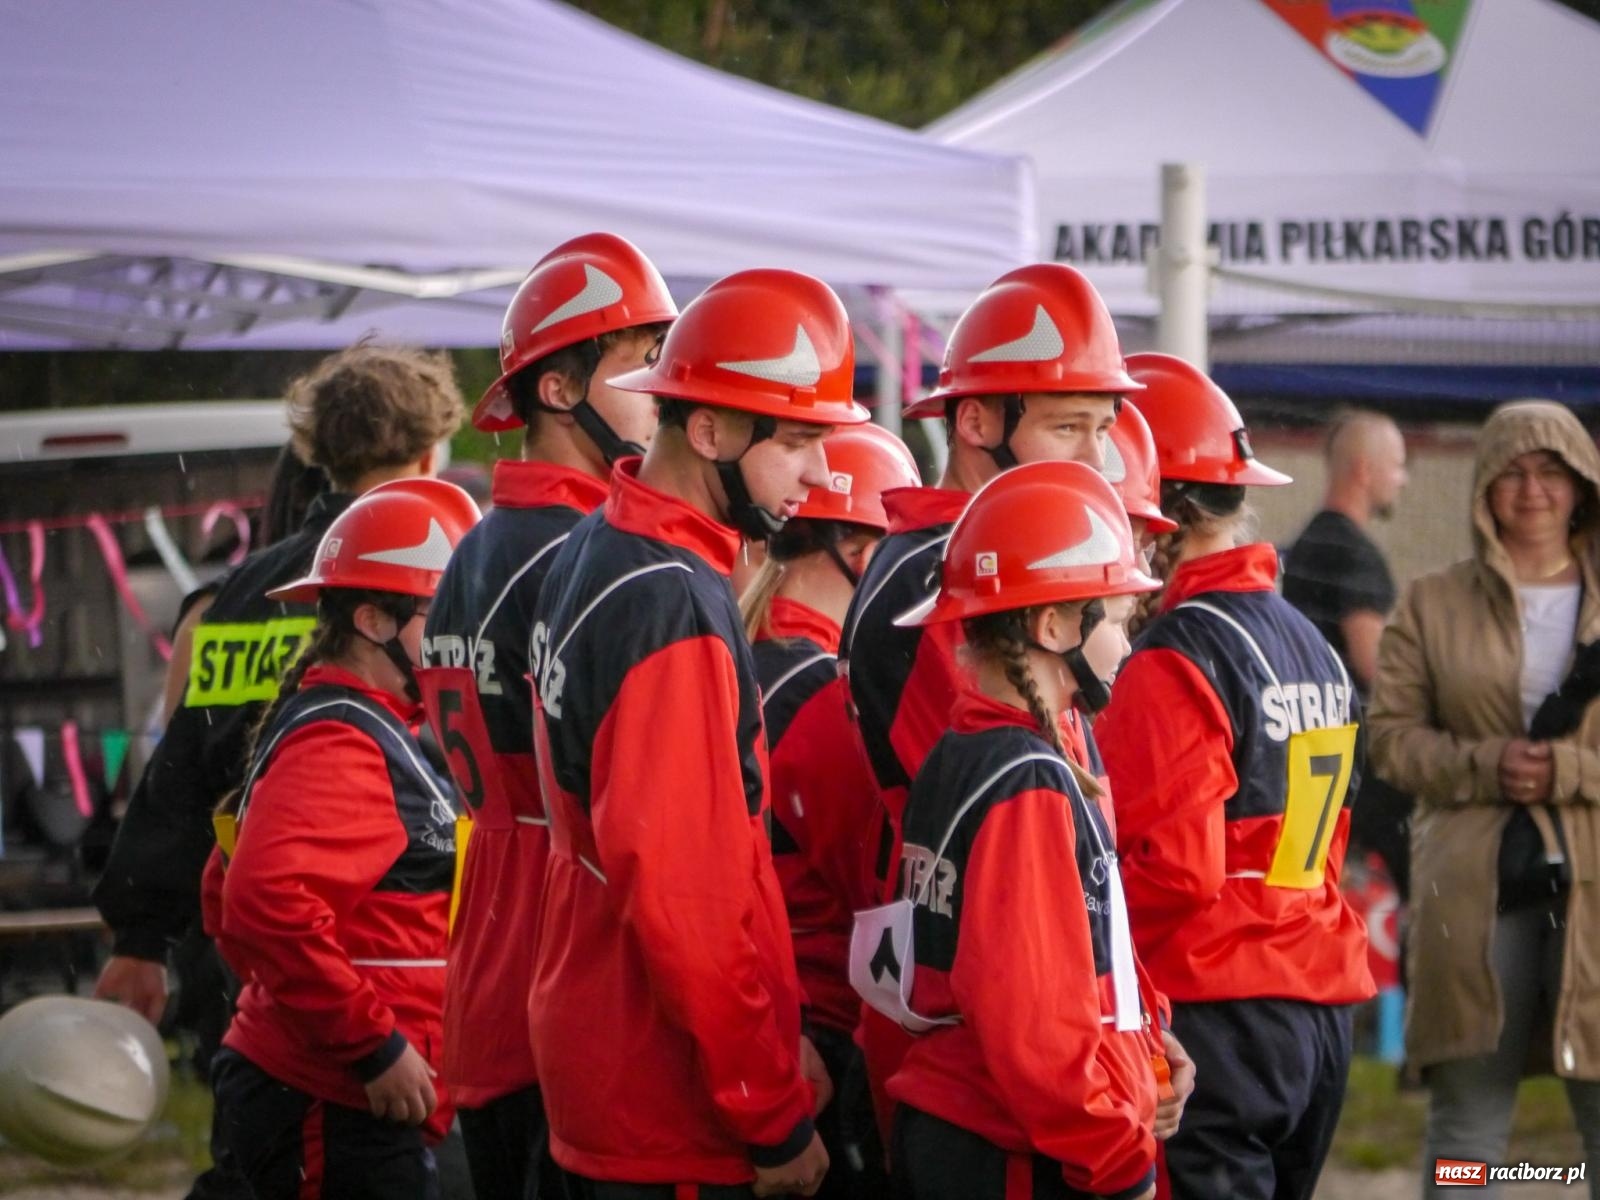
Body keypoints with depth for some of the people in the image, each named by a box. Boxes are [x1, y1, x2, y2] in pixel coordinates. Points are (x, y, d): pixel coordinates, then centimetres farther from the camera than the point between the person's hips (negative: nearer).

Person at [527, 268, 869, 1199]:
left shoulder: (596, 554, 11)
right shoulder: (675, 608, -19)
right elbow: (683, 899, -23)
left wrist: (778, 1037, 13)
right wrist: (776, 1118, -16)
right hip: (675, 1123, -9)